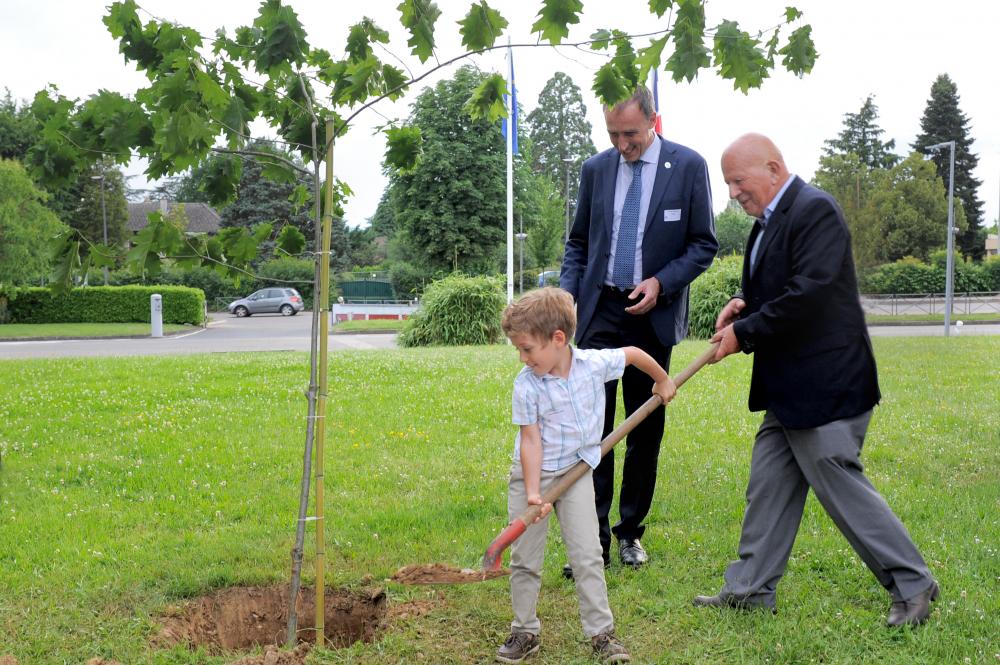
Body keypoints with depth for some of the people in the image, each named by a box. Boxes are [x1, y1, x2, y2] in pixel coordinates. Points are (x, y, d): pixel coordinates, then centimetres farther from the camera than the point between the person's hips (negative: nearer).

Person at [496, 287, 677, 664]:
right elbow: (531, 439, -16)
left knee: (587, 555, -1)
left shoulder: (595, 364, -14)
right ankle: (525, 633, 22)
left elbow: (633, 353, 5)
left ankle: (601, 632, 11)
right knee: (524, 559, 6)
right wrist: (532, 492, -22)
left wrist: (662, 381, 21)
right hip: (532, 474, 0)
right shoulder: (526, 384, -18)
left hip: (575, 472, 1)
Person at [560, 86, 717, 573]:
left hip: (653, 315, -1)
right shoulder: (595, 169, 6)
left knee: (645, 431, 8)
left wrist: (661, 283, -14)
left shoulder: (689, 166, -2)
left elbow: (704, 245, 0)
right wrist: (566, 300, -1)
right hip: (600, 312, 1)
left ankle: (630, 533, 22)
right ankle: (593, 541, -1)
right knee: (593, 426, -6)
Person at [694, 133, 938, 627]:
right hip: (788, 389, 10)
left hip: (824, 385, -10)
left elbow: (808, 295, -25)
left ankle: (913, 585, 16)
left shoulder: (815, 210, -16)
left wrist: (744, 333, -17)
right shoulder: (770, 221, 13)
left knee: (841, 486, -1)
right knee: (768, 485, 12)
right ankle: (750, 588, 22)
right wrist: (745, 305, 0)